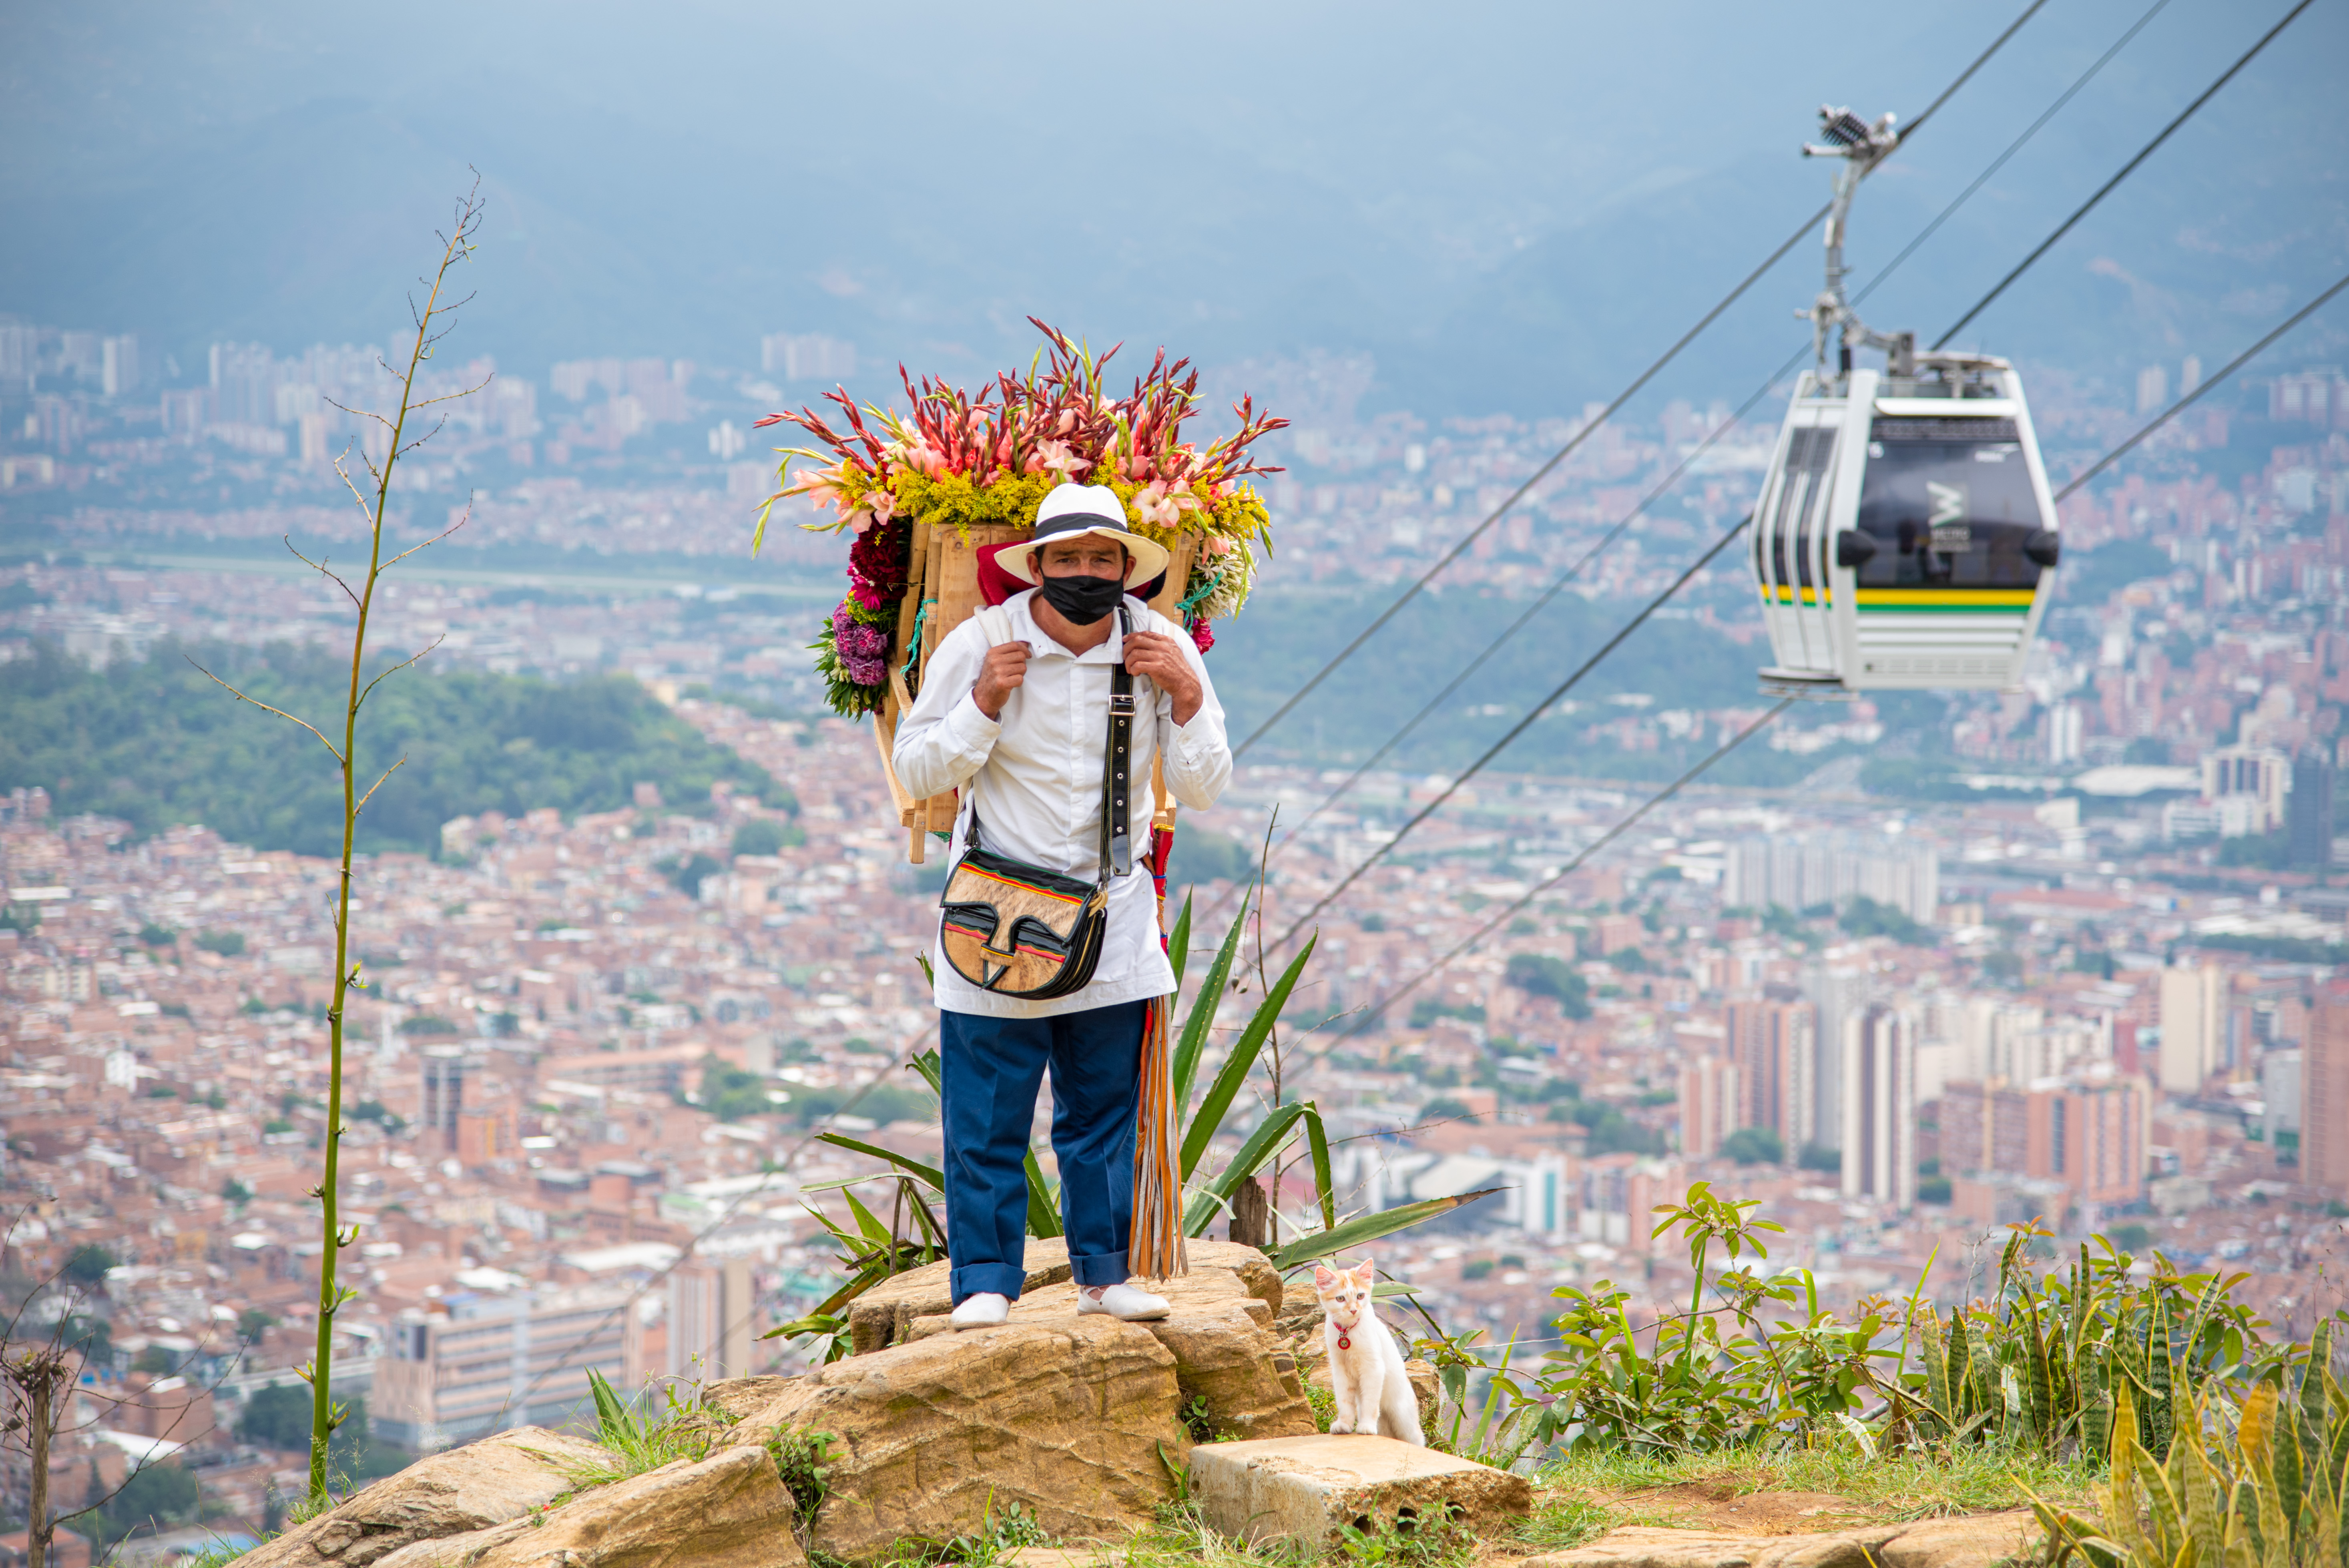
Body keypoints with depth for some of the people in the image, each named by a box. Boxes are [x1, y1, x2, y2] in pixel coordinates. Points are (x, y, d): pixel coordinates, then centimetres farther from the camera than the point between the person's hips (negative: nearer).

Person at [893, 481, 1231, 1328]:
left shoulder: (1161, 647, -1)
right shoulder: (980, 645, -8)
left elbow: (1203, 790, 2)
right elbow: (916, 769, -2)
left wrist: (1188, 697, -13)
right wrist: (983, 705, -17)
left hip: (1115, 919, 2)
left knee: (1106, 1109, 8)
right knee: (987, 1116, -2)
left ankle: (1104, 1272, 18)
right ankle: (986, 1280, 6)